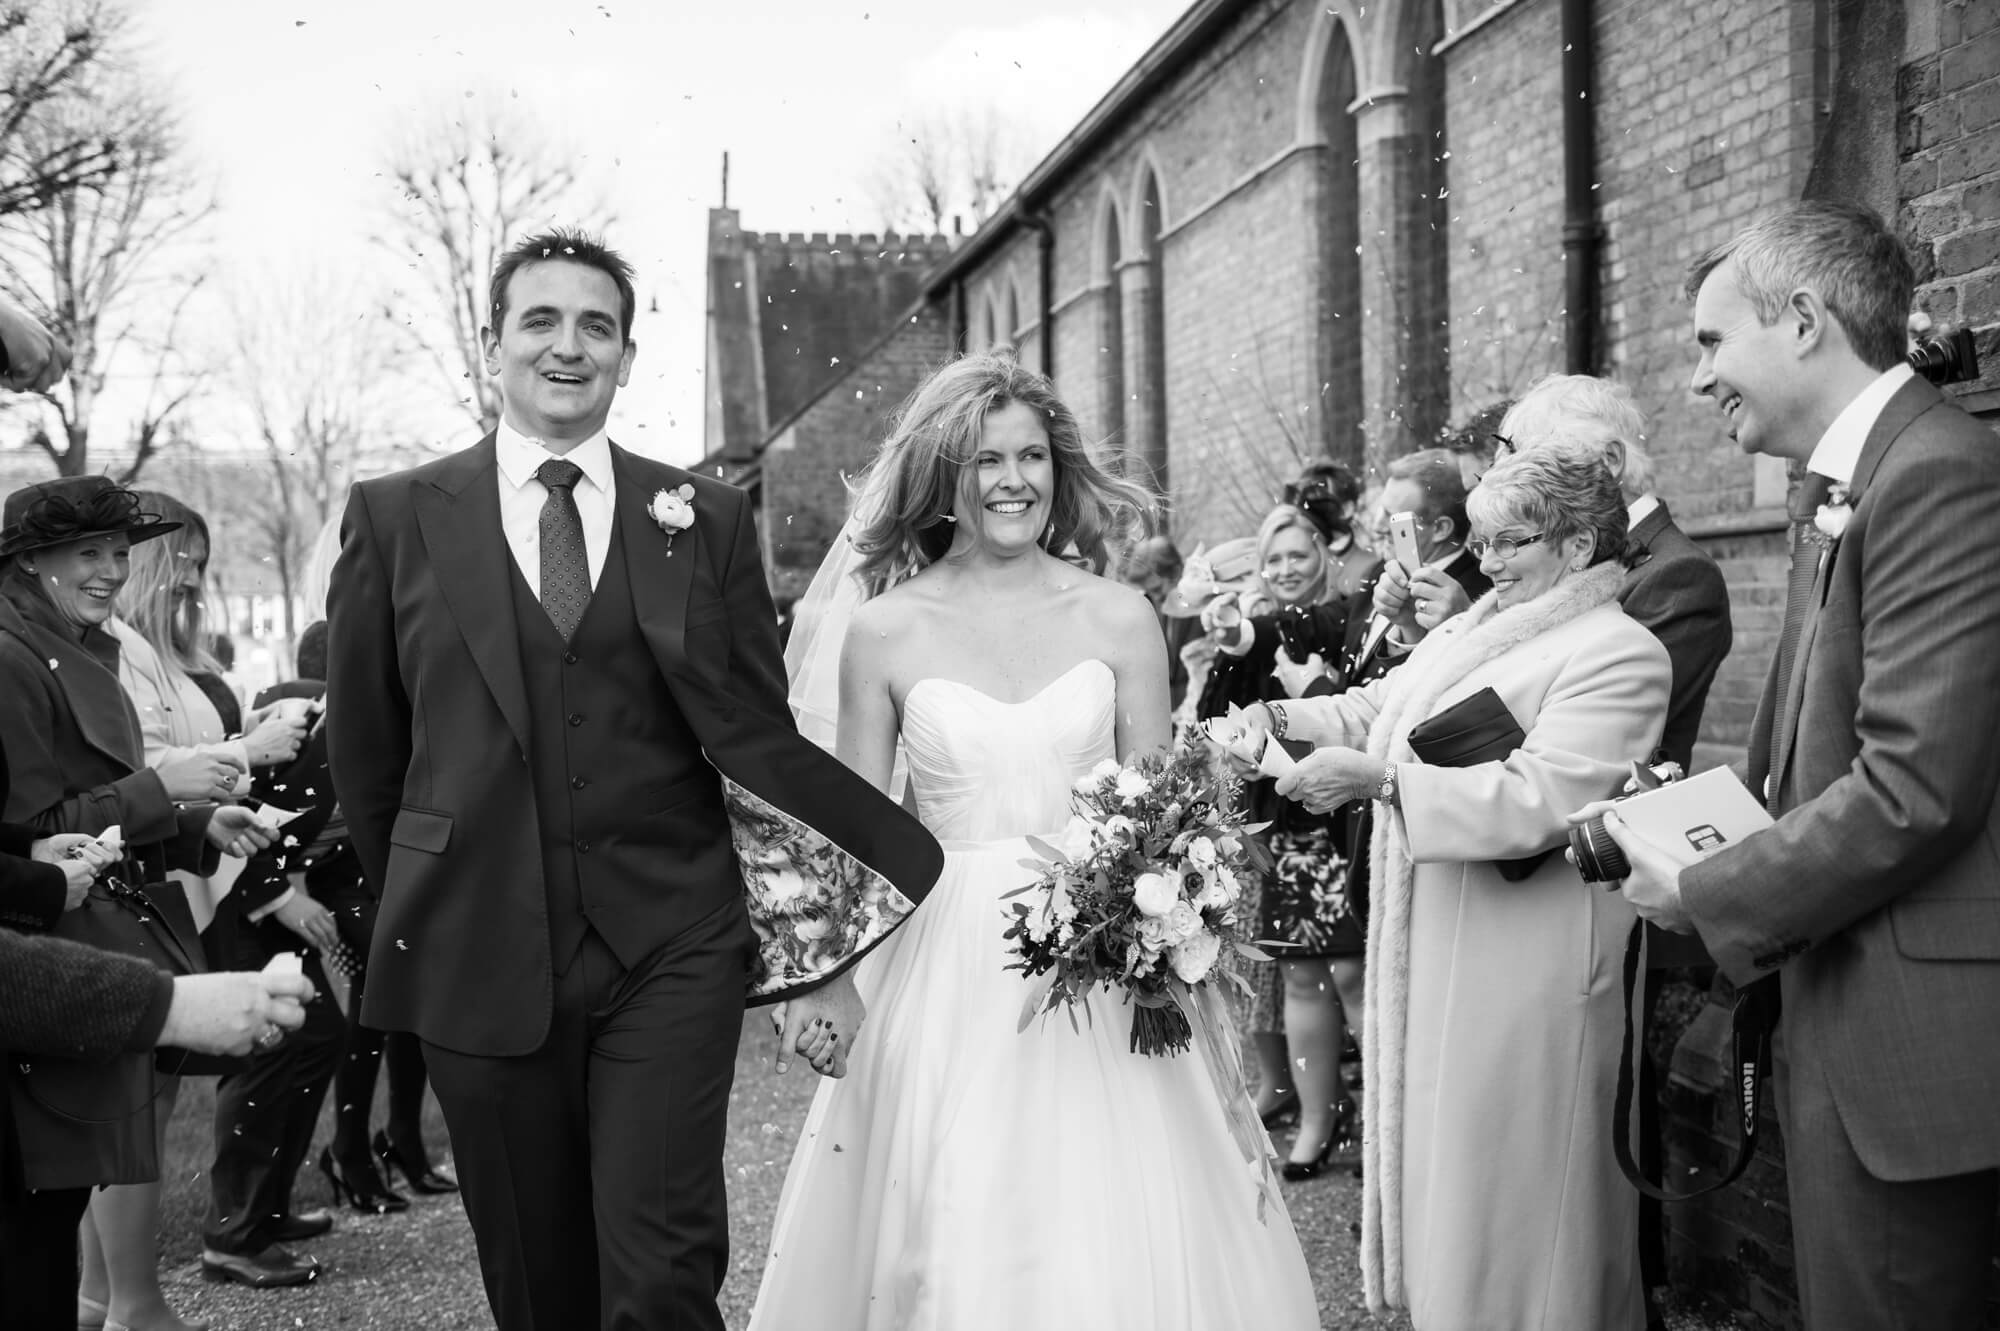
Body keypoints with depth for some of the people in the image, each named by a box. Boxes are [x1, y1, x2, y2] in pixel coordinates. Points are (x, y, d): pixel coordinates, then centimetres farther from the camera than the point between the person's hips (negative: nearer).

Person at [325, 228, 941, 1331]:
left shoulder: (706, 517, 4)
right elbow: (362, 750, 11)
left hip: (670, 949, -1)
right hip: (477, 958, 1)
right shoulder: (393, 517, 4)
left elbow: (757, 736, 4)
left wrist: (812, 959, 1)